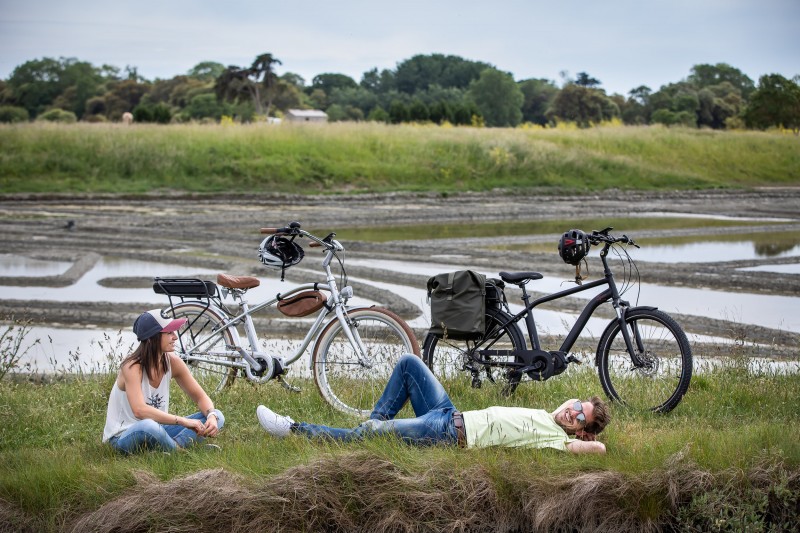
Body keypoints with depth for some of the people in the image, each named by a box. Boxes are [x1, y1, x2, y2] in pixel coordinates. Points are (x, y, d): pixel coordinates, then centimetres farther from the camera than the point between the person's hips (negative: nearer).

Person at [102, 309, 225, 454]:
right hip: (123, 436, -7)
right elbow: (139, 410, -36)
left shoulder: (172, 362, -4)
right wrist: (183, 421, -37)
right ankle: (180, 450, -15)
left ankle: (176, 444, -26)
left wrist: (212, 416, -19)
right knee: (149, 426, -43)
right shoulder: (132, 367, -22)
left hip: (156, 431, 7)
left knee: (217, 417, -6)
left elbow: (200, 396, 3)